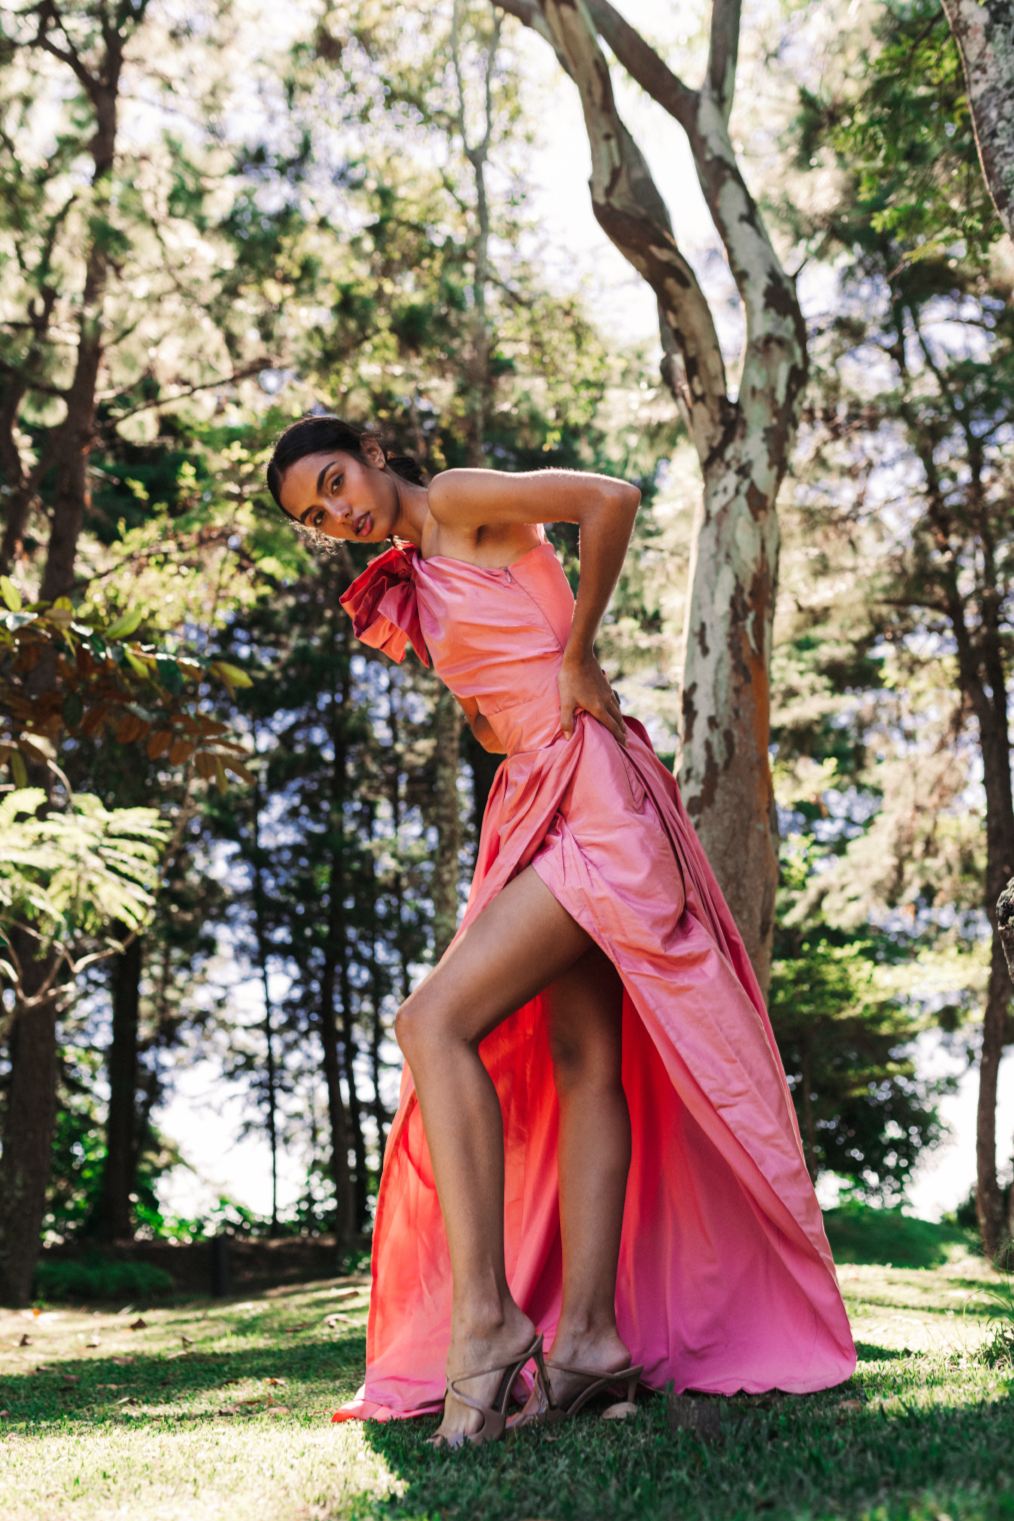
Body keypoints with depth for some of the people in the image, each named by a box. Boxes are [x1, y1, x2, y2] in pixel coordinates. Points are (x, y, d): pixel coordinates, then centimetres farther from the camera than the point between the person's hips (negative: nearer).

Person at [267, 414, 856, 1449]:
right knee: (582, 1060, 1)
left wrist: (576, 658, -10)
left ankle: (485, 1316, -21)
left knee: (436, 1020, -19)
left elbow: (611, 499, -18)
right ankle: (587, 1333, 0)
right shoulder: (419, 584, 22)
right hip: (541, 807, 9)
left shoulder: (461, 502, -2)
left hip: (593, 799, -9)